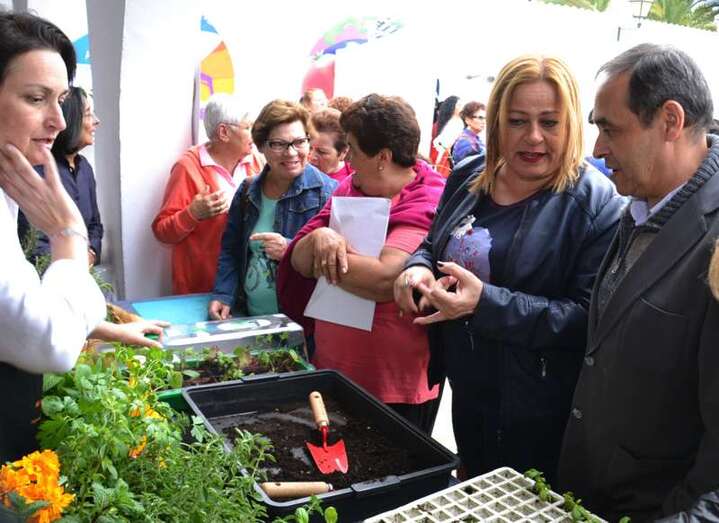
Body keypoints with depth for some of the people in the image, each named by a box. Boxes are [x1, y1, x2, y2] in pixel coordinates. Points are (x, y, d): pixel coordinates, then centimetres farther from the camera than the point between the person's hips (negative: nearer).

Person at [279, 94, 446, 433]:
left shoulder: (429, 204, -17)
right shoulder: (351, 187, 6)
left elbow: (384, 279, -31)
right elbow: (298, 261, 3)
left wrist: (322, 261, -15)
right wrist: (319, 238, -20)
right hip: (331, 367, 7)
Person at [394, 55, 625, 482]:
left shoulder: (596, 205, -17)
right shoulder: (469, 177, 1)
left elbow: (588, 317, -23)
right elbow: (434, 246, 14)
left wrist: (487, 303, -31)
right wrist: (418, 269, -10)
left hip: (540, 415, -5)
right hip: (466, 391, 6)